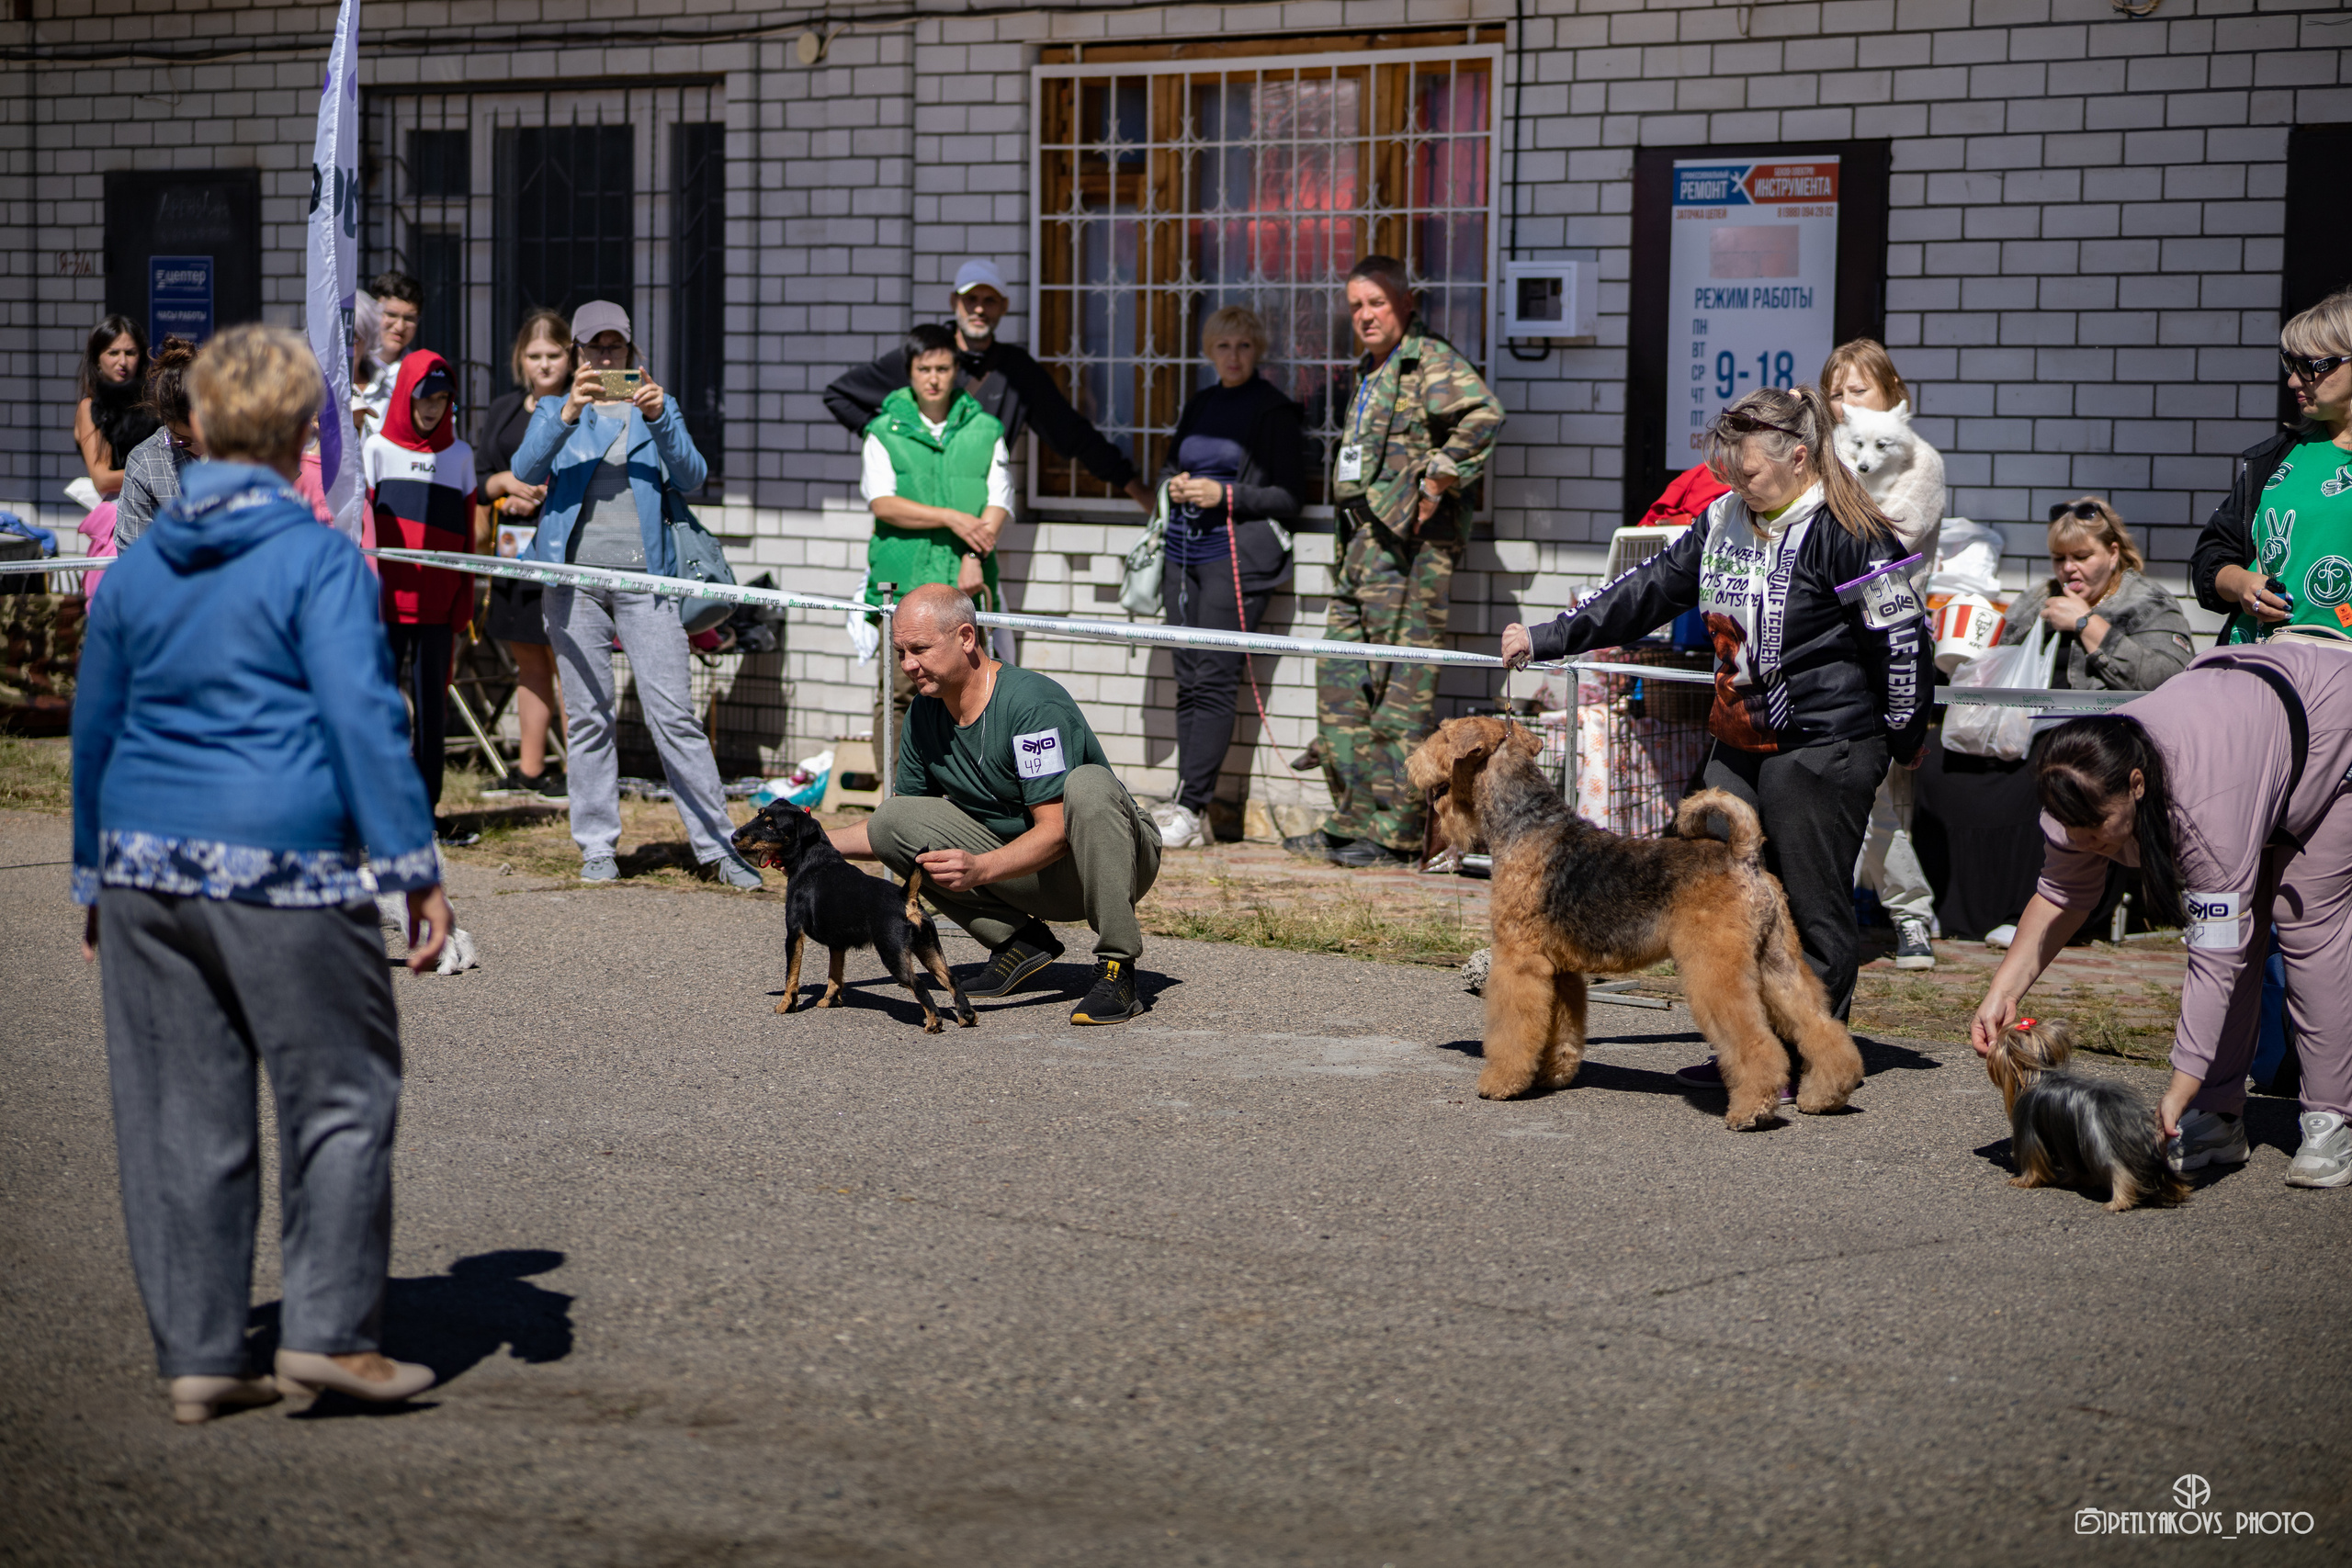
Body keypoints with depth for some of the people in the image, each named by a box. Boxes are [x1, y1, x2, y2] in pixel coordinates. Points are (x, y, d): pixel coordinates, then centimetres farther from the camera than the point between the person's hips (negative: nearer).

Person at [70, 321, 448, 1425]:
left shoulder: (139, 565, 11)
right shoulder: (317, 558, -7)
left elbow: (94, 726, 17)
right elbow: (362, 717, -14)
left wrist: (97, 878, 26)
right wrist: (414, 867, -13)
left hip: (149, 865, 6)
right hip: (282, 872, -6)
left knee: (179, 1117, 10)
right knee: (342, 1096, 6)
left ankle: (197, 1356, 14)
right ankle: (328, 1333, 4)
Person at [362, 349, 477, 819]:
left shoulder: (459, 455, 10)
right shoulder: (377, 449, 5)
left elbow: (466, 535, 11)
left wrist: (464, 600, 7)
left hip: (438, 602, 2)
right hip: (387, 599, -2)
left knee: (432, 702, 4)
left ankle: (424, 805, 11)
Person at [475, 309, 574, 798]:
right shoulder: (503, 410, 16)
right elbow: (479, 480, 15)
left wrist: (543, 495, -14)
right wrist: (508, 482, -5)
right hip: (513, 549, 5)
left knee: (566, 659, -7)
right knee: (529, 662, 11)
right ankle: (531, 767, 19)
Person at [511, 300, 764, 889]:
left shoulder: (657, 407, 15)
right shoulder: (555, 410, 14)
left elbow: (692, 477, 0)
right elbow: (525, 469, -5)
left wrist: (659, 420, -16)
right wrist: (568, 415, -20)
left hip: (643, 575, -1)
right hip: (574, 576, 1)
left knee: (674, 714, -6)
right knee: (588, 717, 2)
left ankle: (717, 846, -4)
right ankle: (597, 847, 10)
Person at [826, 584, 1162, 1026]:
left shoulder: (1032, 702, -23)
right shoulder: (924, 713, -1)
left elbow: (1056, 831, -27)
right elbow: (902, 821, 12)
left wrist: (980, 868, -42)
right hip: (1022, 866, 6)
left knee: (1087, 784, -39)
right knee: (892, 821, -11)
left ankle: (1117, 969, -30)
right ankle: (1019, 940, -3)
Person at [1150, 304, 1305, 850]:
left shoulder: (1275, 411, -1)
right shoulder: (1199, 405, 17)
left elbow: (1289, 497, -4)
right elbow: (1169, 466, 27)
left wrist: (1225, 494, -14)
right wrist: (1174, 486, 4)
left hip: (1238, 554, -7)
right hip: (1184, 553, 7)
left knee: (1214, 682, -11)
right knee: (1189, 681, 3)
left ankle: (1191, 810, -13)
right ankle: (1192, 818, 4)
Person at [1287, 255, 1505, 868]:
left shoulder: (1430, 360, -7)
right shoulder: (1370, 372, 22)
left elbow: (1484, 415, -24)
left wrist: (1435, 485, -20)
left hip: (1410, 542, -10)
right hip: (1362, 542, 10)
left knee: (1402, 684, -8)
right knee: (1341, 679, 9)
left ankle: (1398, 833, -6)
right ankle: (1354, 821, 15)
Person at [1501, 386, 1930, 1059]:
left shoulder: (1847, 534, -12)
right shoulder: (1724, 520, 10)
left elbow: (1902, 635, -9)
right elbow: (1648, 590, 16)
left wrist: (1903, 734, -4)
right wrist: (1547, 638, 14)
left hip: (1823, 746, -8)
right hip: (1738, 744, 8)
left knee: (1813, 907, -2)